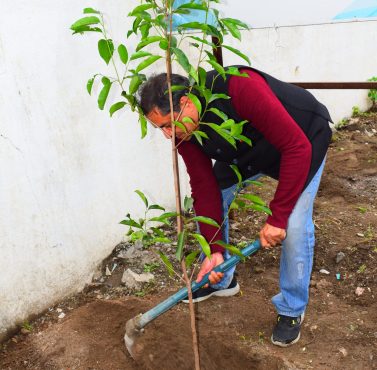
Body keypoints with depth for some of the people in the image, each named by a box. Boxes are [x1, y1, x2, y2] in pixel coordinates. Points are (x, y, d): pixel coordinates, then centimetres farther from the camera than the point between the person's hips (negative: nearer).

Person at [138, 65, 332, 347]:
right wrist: (214, 249, -18)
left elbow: (297, 147, -38)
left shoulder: (239, 87, -40)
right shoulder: (184, 130, -18)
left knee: (295, 227, -17)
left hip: (303, 137, -5)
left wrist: (277, 217, -35)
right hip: (245, 151, 6)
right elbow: (205, 187, -13)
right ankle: (221, 280, 22)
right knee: (208, 202, -2)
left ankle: (292, 310, 8)